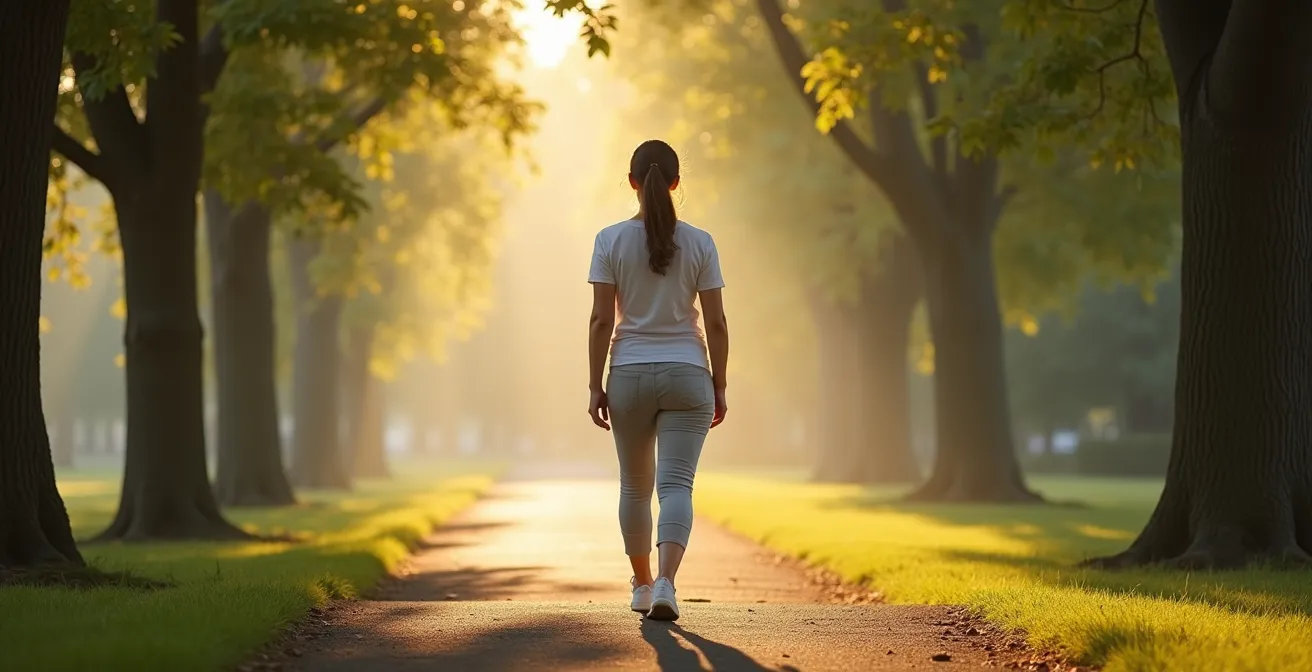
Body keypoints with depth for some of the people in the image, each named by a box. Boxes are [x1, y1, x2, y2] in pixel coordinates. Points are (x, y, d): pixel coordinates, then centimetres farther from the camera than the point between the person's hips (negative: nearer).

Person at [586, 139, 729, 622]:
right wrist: (719, 387, 6)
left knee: (635, 486, 16)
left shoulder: (611, 241, -3)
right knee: (676, 485, -7)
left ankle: (642, 585, 27)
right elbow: (716, 323, -1)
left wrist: (595, 387, -1)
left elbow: (601, 320, -6)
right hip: (687, 376, -1)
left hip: (630, 376, 1)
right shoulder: (699, 244, -1)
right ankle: (665, 584, -26)